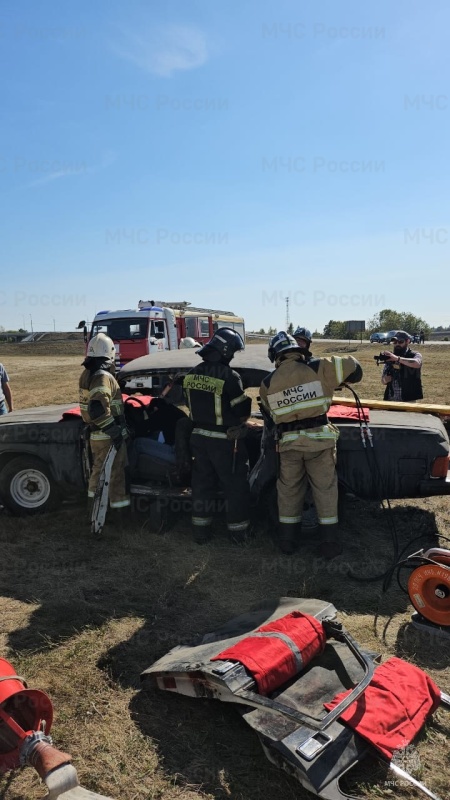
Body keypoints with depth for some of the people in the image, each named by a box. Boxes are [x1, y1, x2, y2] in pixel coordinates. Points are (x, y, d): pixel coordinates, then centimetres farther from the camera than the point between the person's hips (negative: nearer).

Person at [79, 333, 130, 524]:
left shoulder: (87, 374, 7)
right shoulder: (104, 377, -22)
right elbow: (98, 409, -34)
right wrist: (115, 431, -27)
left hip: (96, 434, 9)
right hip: (107, 435, -9)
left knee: (99, 470, 22)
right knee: (115, 472, 2)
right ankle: (118, 509, 10)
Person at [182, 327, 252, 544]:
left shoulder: (191, 374, 0)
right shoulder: (228, 376, -22)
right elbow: (243, 412, -15)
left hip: (199, 437, 6)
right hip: (225, 440, -6)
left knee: (202, 484, 17)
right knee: (235, 486, 9)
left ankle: (201, 532, 26)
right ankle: (239, 532, 19)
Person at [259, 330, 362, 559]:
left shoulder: (268, 383, 4)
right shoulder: (317, 368, -4)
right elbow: (352, 366, 4)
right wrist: (337, 380, 23)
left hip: (288, 443, 2)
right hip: (318, 438, -2)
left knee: (288, 491, 16)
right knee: (325, 490, 9)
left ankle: (287, 541, 26)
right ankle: (330, 543, 15)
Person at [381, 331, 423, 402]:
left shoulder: (415, 355, 0)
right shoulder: (390, 358, 11)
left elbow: (416, 364, -26)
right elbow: (383, 381, 14)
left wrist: (397, 358, -33)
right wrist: (385, 379, -9)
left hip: (408, 401, -4)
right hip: (390, 400, 4)